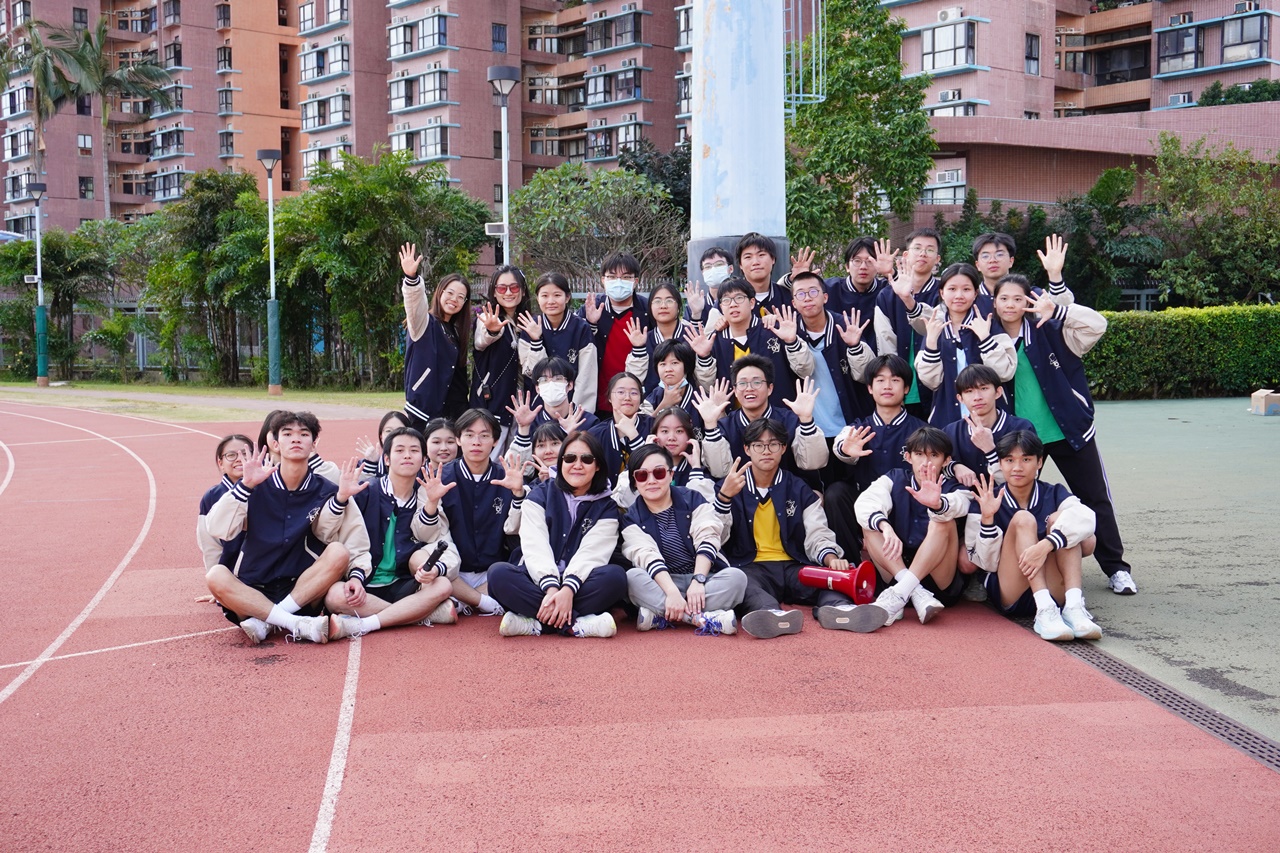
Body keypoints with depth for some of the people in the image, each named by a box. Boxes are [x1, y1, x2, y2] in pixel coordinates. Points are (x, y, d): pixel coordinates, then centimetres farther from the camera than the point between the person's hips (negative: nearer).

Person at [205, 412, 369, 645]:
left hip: (302, 591, 0)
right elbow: (218, 530, -13)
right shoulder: (258, 486, -2)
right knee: (215, 576, -29)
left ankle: (265, 622, -24)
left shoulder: (325, 492, -1)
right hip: (252, 592, 0)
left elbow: (355, 547, -6)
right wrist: (245, 485, -22)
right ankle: (298, 625, -31)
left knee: (339, 553, -24)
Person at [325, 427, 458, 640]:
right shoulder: (366, 492, 0)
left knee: (442, 585, -26)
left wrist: (434, 568, -22)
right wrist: (355, 576, -21)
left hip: (401, 586, 3)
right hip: (364, 587, -3)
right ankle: (430, 614, -30)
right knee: (335, 595, -35)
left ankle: (360, 626, -32)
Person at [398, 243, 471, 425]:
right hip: (426, 410, -6)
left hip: (456, 410, 6)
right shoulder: (425, 324, -4)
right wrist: (411, 277, -42)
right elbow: (415, 301, -25)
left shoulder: (455, 331, 16)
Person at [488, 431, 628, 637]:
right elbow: (535, 547, -8)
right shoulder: (539, 495, 7)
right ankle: (576, 625, -35)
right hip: (538, 584, 0)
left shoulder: (606, 508, 7)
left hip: (578, 587, 0)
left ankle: (536, 624, -33)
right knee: (498, 573, -30)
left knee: (615, 576, -31)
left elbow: (590, 553, -10)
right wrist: (551, 588, -27)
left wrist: (568, 590, -29)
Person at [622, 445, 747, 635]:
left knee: (736, 577, -29)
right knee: (632, 577, -30)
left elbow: (707, 540, -9)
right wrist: (672, 592, -33)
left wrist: (698, 580, -27)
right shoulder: (632, 518, 1)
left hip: (703, 577, 1)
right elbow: (647, 556, -15)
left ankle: (659, 616, -33)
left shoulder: (693, 499, 4)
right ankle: (704, 618, -40)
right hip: (662, 584, -1)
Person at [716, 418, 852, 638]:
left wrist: (831, 558, -16)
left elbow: (817, 536, 7)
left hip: (794, 568, 2)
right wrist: (724, 496, -17)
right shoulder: (730, 488, 11)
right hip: (750, 568, -2)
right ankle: (771, 613, -66)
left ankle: (836, 607, -59)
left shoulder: (799, 490, 16)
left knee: (834, 572, -28)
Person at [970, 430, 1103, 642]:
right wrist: (987, 519, -20)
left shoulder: (1054, 495, 3)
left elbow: (1085, 518, -21)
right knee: (1023, 518, -21)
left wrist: (1046, 545, -37)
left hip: (1054, 591, 1)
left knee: (1059, 518, -17)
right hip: (1008, 596, -1)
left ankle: (1074, 606, -33)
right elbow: (987, 563, -6)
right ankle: (1044, 612, -37)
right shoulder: (988, 503, 1)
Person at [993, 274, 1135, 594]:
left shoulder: (1047, 330, -4)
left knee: (1095, 498, 2)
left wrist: (1056, 310, -30)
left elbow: (1096, 325, -18)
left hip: (1068, 429, -3)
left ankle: (1116, 568, 10)